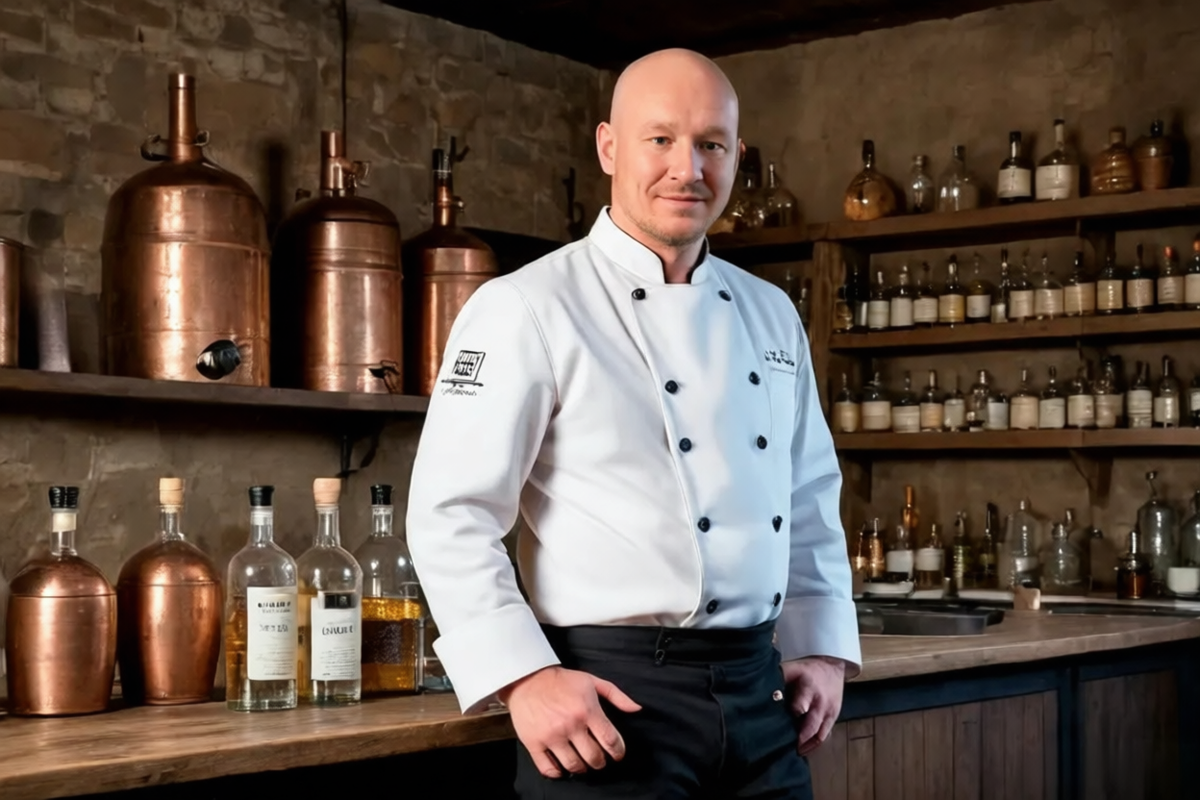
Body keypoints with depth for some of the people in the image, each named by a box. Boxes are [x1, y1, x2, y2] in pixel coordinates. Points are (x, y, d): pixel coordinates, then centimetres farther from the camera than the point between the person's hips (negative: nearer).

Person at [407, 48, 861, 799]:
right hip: (610, 698, -6)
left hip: (758, 689, 7)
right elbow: (454, 514, -14)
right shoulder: (527, 308, -10)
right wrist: (523, 678, -21)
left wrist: (824, 648, 10)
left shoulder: (771, 314, 10)